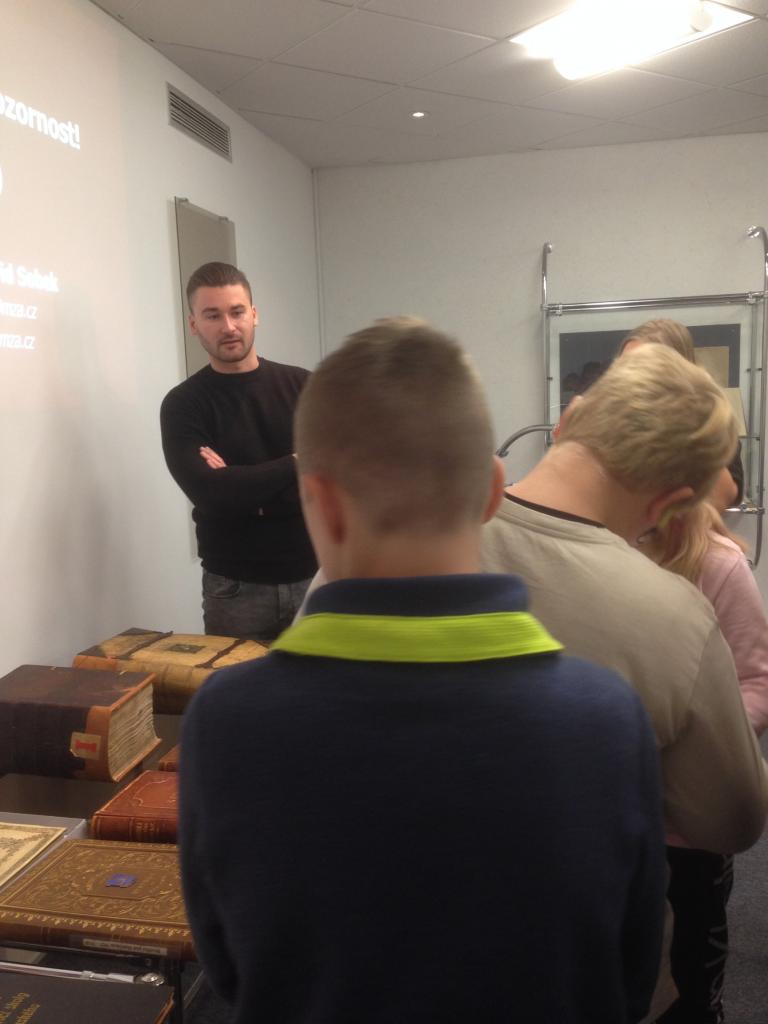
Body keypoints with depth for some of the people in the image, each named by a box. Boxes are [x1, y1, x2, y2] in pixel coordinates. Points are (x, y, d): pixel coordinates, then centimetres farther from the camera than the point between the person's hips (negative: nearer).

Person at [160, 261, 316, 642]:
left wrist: (244, 487, -14)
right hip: (237, 588, -1)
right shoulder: (183, 405, -2)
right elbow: (210, 493, -16)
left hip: (315, 575, 2)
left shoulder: (302, 386, 2)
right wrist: (295, 465, -11)